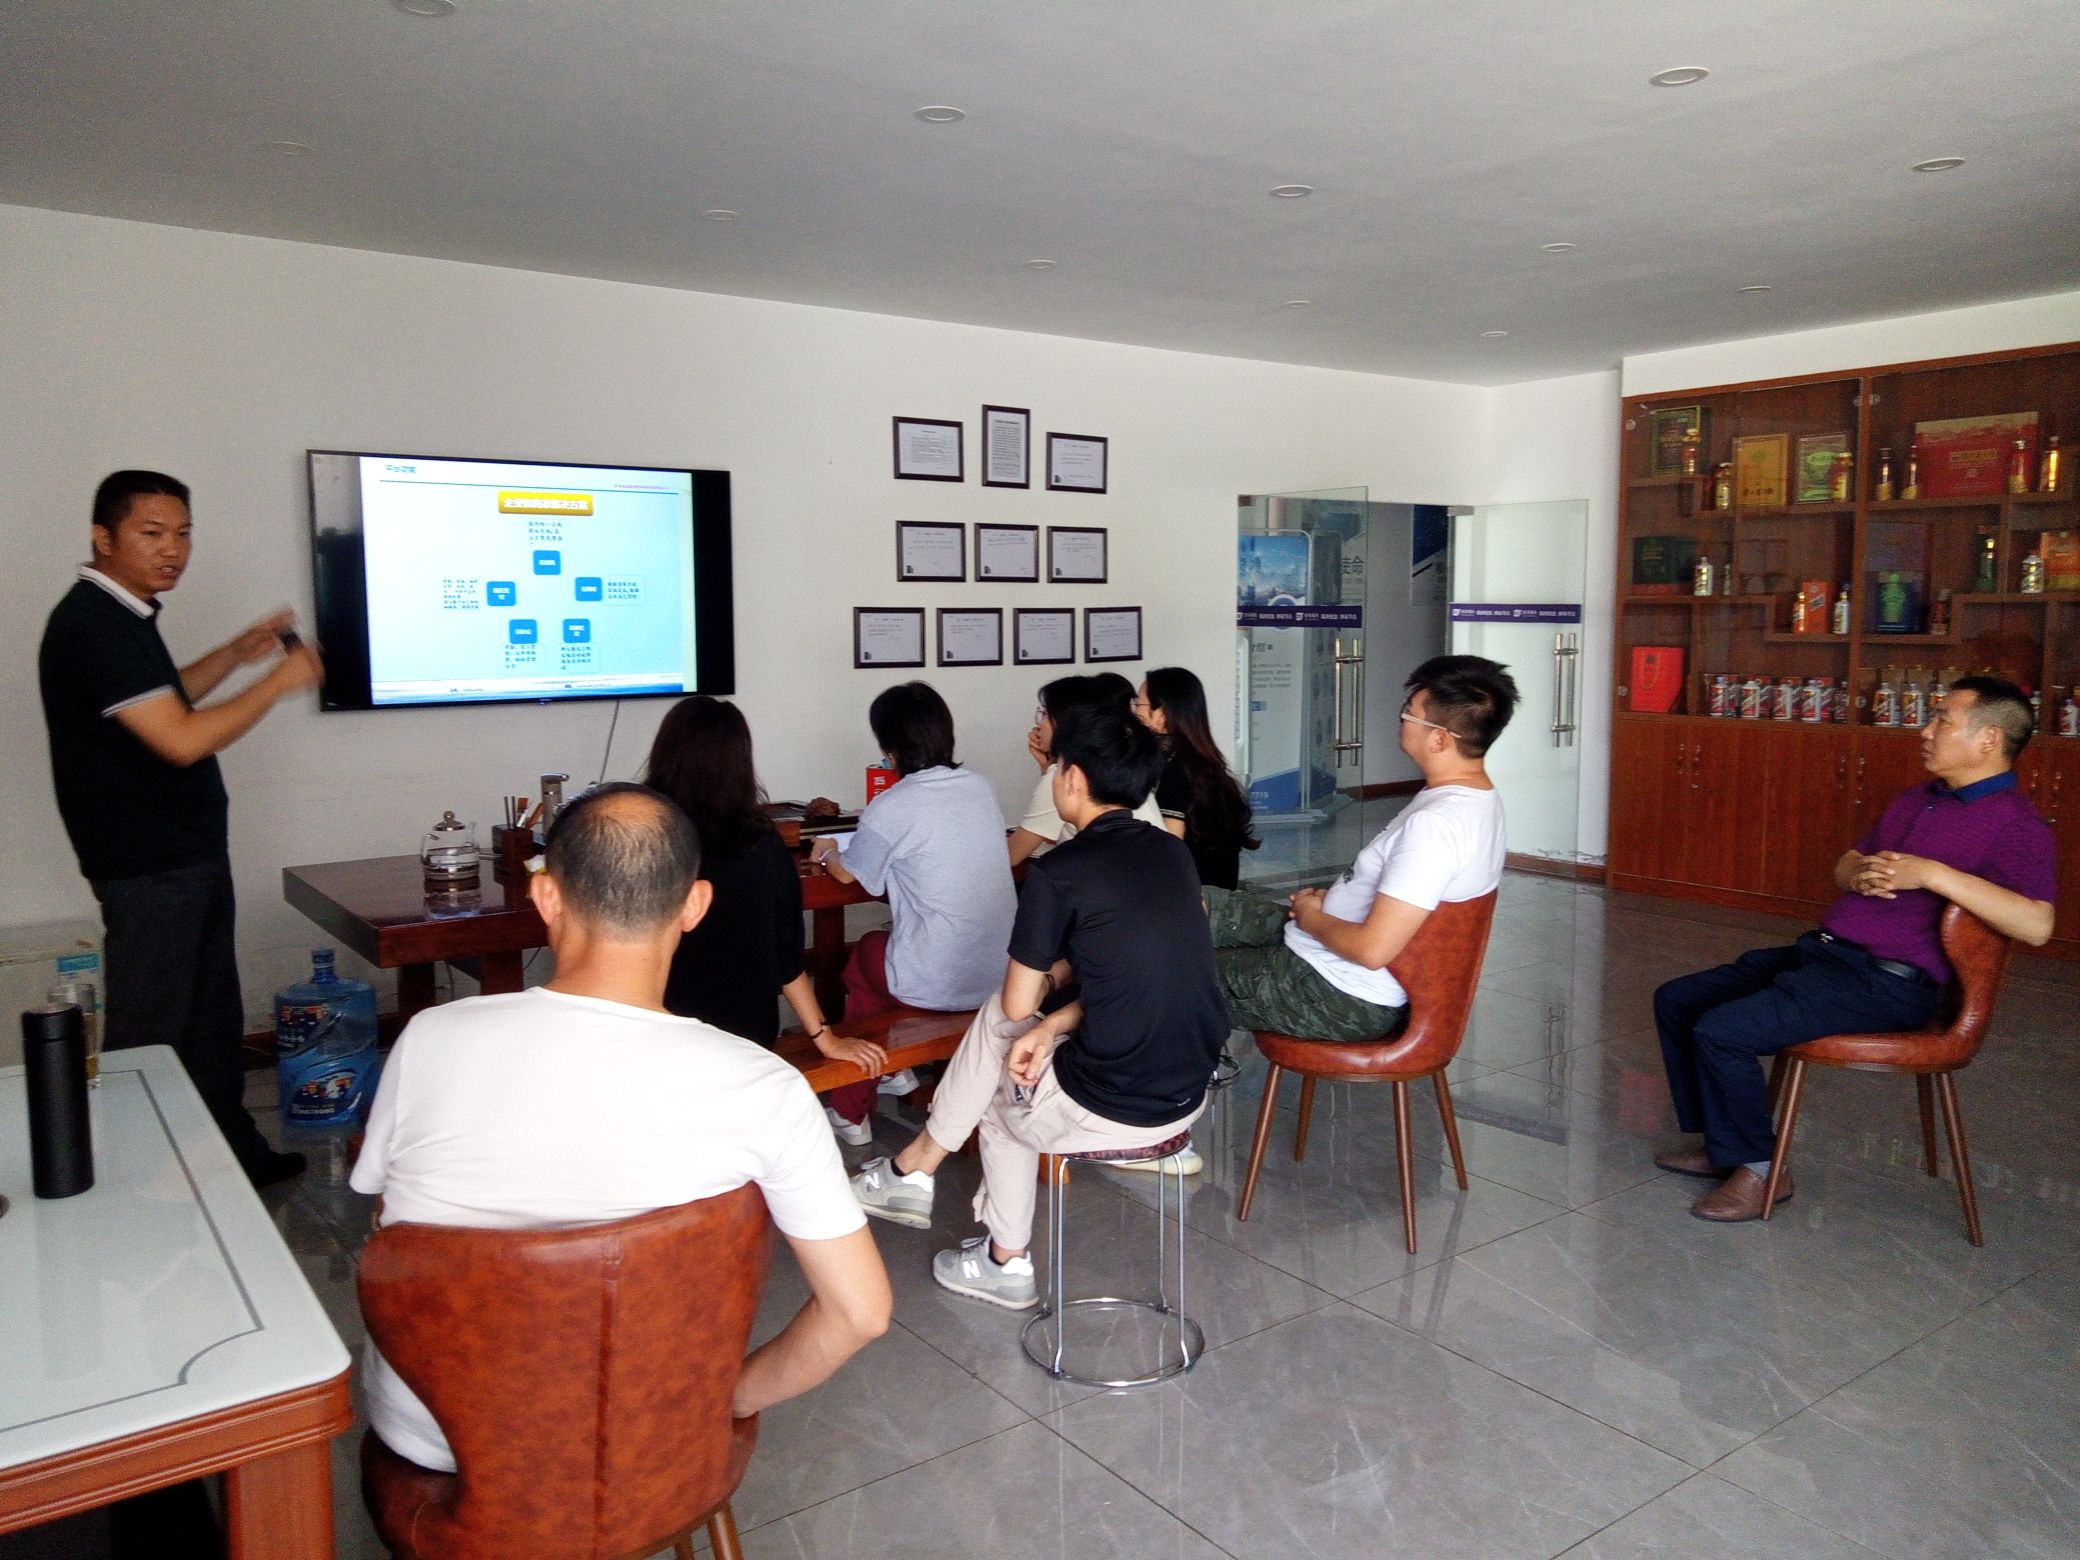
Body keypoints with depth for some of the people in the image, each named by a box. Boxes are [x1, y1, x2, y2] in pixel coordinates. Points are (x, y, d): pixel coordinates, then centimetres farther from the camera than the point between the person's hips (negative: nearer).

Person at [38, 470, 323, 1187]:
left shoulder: (121, 617, 12)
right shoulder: (93, 626, -20)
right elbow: (182, 739, -26)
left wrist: (237, 653, 15)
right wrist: (278, 681, -16)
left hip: (188, 852, 10)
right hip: (149, 865, -10)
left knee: (212, 1013, 17)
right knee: (151, 1032, 0)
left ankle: (234, 1153, 29)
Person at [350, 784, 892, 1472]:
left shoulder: (431, 1041, -19)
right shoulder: (762, 1088, -23)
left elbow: (382, 1202, 0)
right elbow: (861, 1311, -17)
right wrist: (735, 1396, 0)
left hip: (424, 1434, 2)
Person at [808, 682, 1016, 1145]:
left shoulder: (891, 808, -15)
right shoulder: (980, 788, 2)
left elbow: (847, 873, 3)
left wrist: (828, 852, 25)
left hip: (937, 987, -5)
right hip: (1000, 975, 5)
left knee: (863, 954, 25)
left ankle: (851, 1112, 34)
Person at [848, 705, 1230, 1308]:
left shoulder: (1059, 871, -15)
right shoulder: (1173, 853, 5)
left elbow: (1019, 1005, -6)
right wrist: (1057, 1023, 3)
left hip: (1108, 1109, -7)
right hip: (1189, 1094, 7)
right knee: (998, 1018, 22)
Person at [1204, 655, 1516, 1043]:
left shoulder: (1435, 824, -31)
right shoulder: (1475, 797, 2)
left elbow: (1372, 948, -31)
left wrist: (1311, 917, -12)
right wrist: (1333, 897, 4)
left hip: (1344, 1000, -10)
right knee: (1201, 903, 14)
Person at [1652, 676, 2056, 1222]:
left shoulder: (2016, 824, -10)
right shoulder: (1916, 798, 17)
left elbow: (2036, 925, -25)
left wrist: (1930, 873, -25)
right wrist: (1859, 874, -1)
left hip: (1887, 983, -9)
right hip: (1821, 951, 9)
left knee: (1720, 1030, -24)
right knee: (1677, 999, 5)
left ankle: (1758, 1168, -3)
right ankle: (1722, 1142, 15)